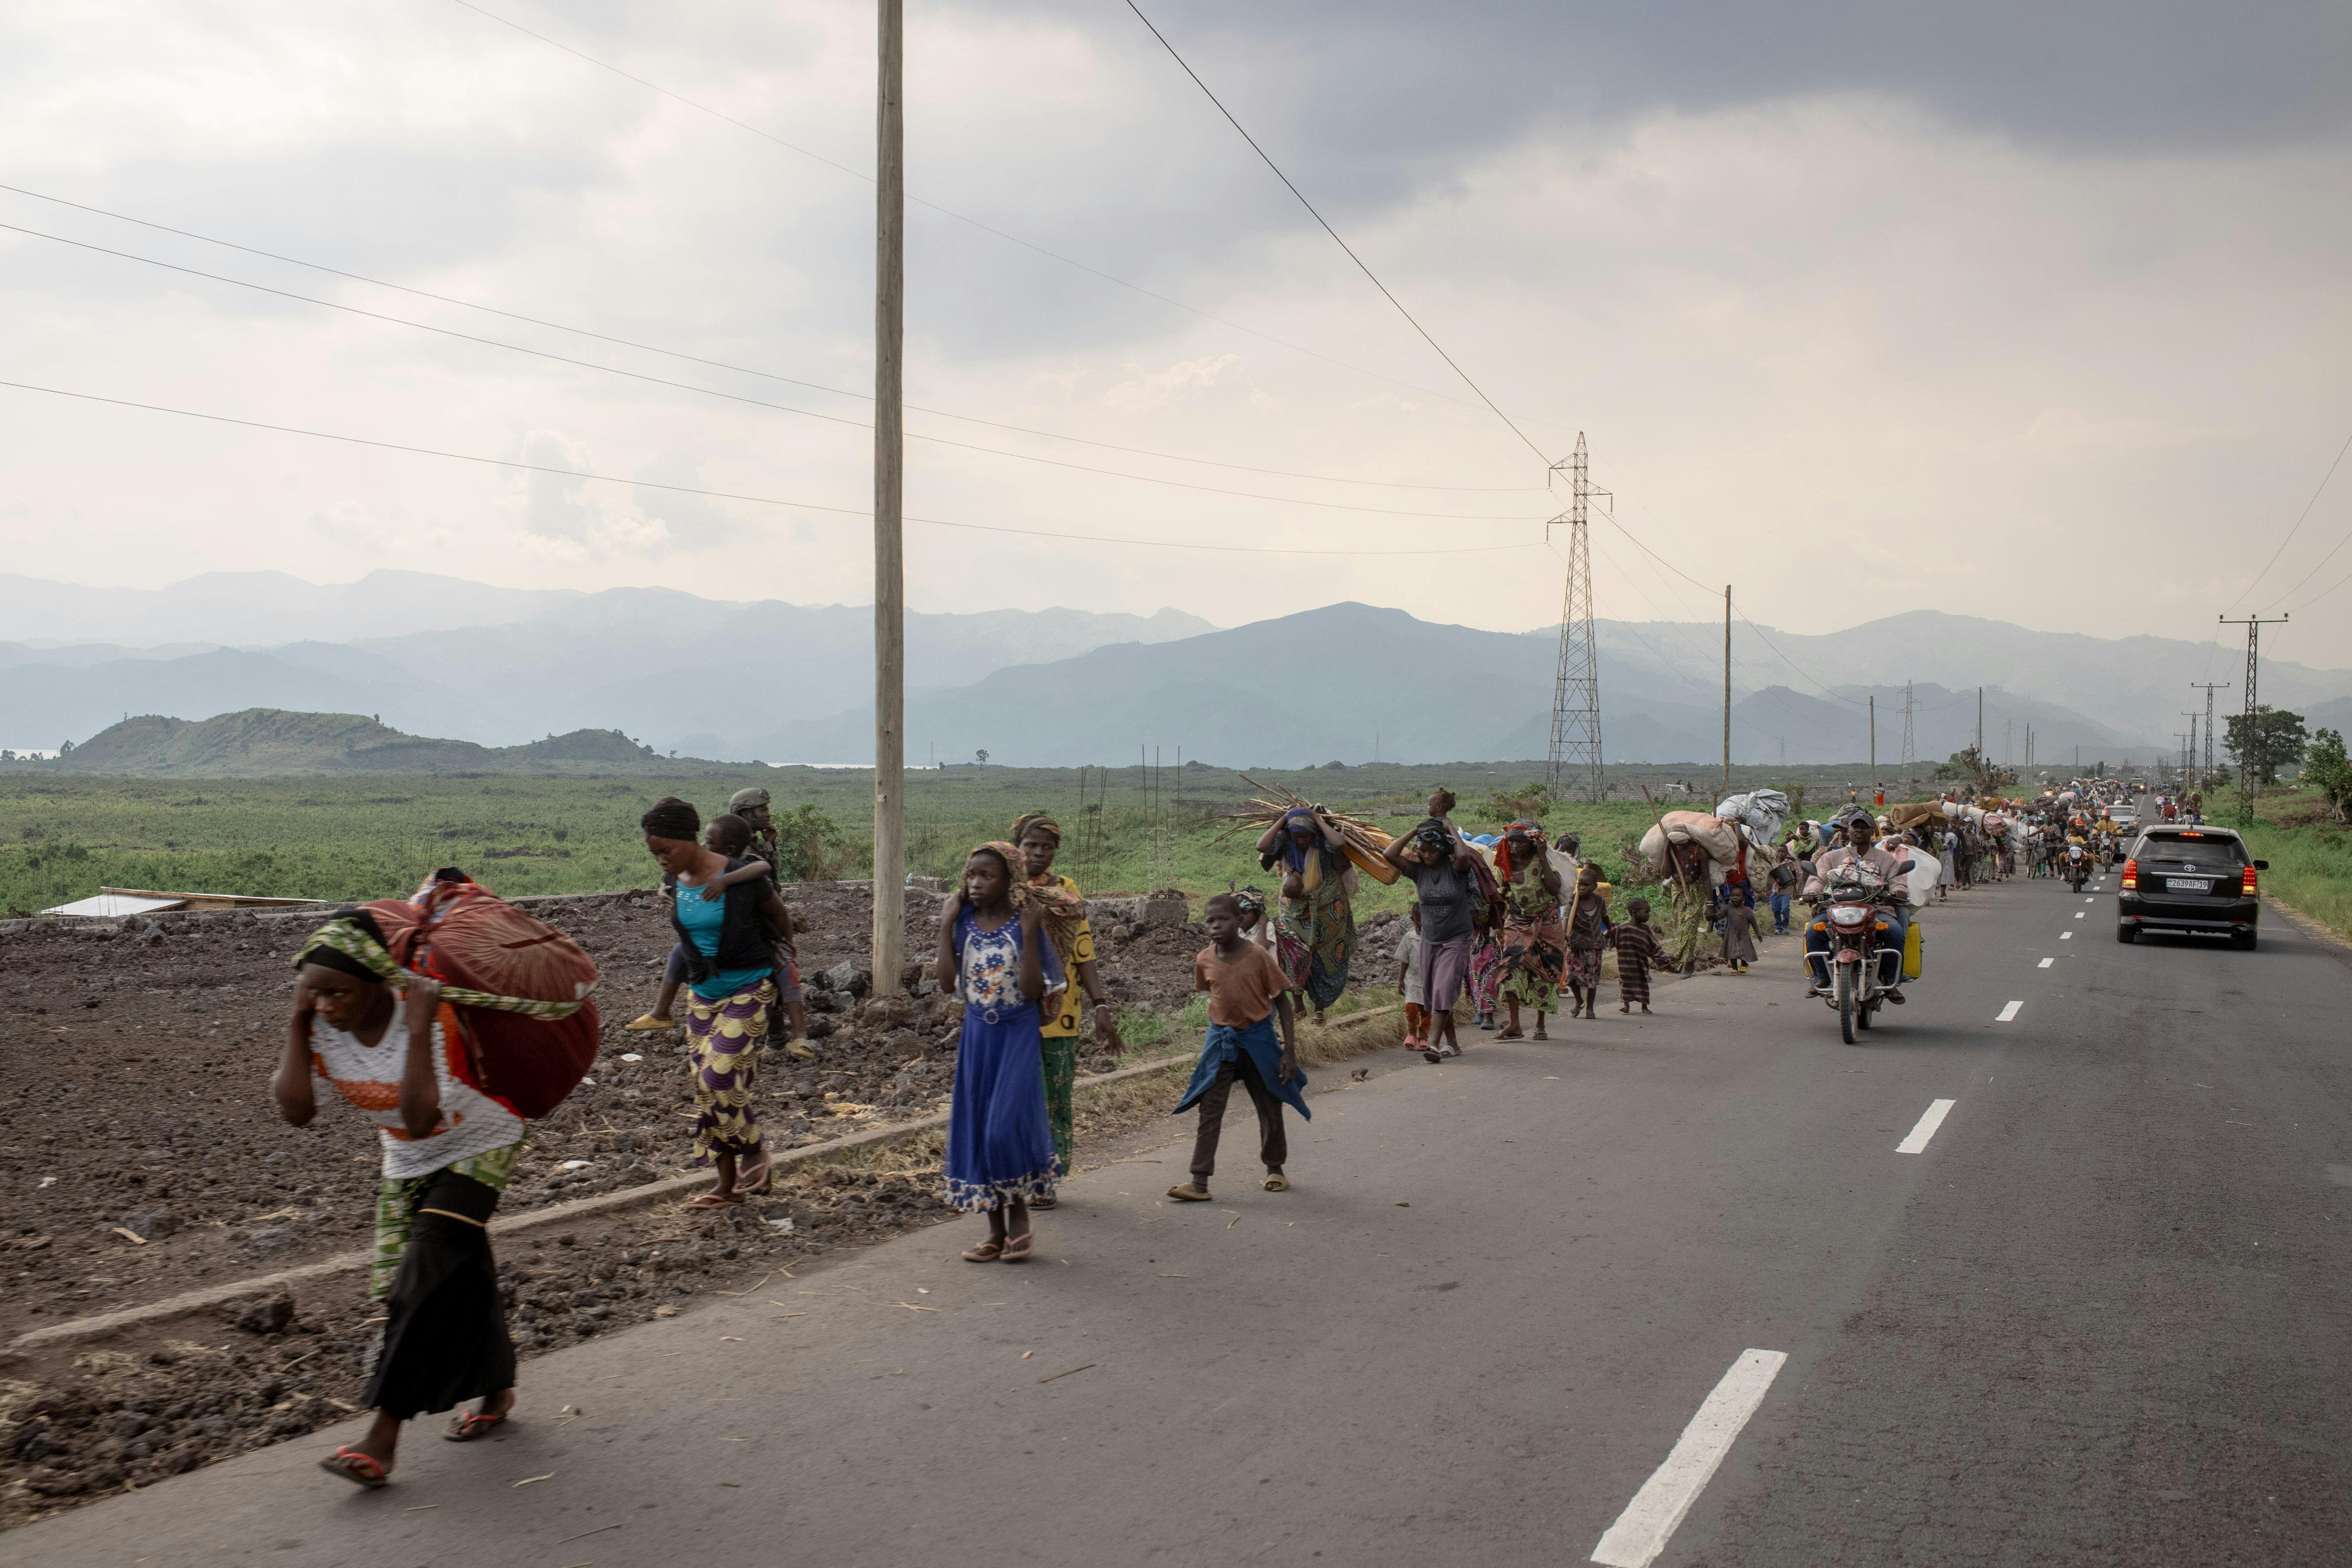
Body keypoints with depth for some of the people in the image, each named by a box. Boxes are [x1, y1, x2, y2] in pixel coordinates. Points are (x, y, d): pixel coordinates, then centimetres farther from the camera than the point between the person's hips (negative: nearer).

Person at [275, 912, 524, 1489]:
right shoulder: (321, 1028, -15)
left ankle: (385, 1431, -16)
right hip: (406, 1161, 7)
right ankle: (495, 1389, 29)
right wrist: (297, 1020, -27)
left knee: (429, 1276, -18)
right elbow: (296, 1109, -28)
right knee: (395, 1280, 8)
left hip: (478, 1148, -7)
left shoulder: (430, 1015, -32)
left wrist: (417, 1029, -43)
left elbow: (420, 1120, -41)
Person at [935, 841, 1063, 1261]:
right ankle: (997, 1231, 17)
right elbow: (948, 982, -8)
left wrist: (1030, 932, -21)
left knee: (1006, 1127, -13)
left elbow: (1032, 991, -16)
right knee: (977, 1129, 6)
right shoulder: (964, 924, 1)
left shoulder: (1024, 924, -9)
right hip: (977, 1035, 4)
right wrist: (946, 926, -9)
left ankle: (1019, 1215, 9)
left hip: (1018, 1036, -4)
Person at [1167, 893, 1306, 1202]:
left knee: (1270, 1109, 11)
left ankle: (1275, 1170, 31)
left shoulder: (1257, 957, -14)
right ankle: (1199, 1182, -9)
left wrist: (1290, 1050, -11)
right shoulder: (1204, 961, -5)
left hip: (1258, 1039, -2)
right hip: (1220, 1040, 2)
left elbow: (1282, 1002, -7)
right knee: (1210, 1110, -7)